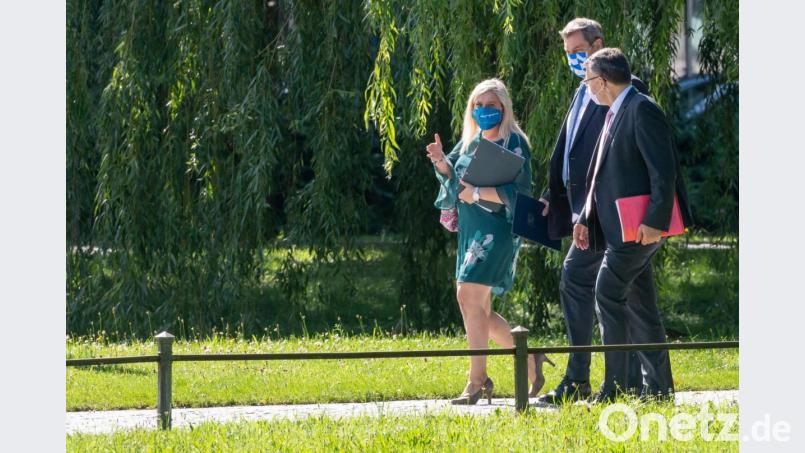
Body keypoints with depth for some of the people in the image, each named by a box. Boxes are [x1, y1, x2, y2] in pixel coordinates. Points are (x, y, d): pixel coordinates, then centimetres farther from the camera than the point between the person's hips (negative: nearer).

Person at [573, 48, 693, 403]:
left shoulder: (642, 111, -11)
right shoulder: (615, 114, 20)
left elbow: (664, 170, -18)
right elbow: (603, 176, 26)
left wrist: (655, 221, -23)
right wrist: (586, 219, 18)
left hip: (640, 227, -10)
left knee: (608, 294, -15)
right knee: (639, 306, 10)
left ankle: (614, 387, -16)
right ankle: (657, 387, 13)